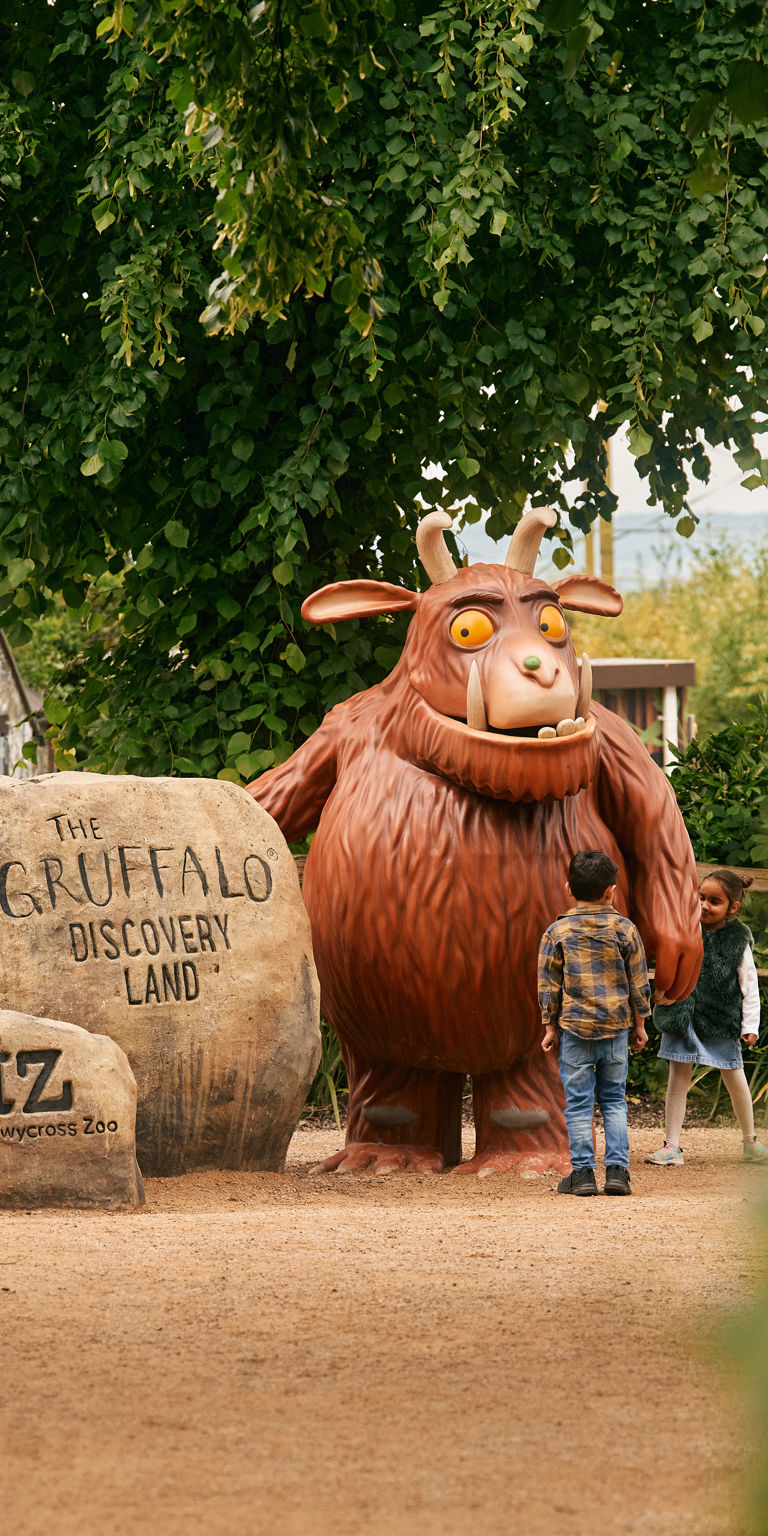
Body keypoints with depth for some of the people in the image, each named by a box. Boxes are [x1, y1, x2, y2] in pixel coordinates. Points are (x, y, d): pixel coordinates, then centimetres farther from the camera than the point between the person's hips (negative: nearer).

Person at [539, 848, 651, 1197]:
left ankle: (583, 1172, 3)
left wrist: (550, 1027, 7)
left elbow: (548, 985, -1)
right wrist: (639, 1024, 14)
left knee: (578, 1103, 3)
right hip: (616, 1026, 1)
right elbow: (639, 982, 3)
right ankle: (617, 1169, 4)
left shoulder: (557, 932, -4)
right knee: (614, 1100, 11)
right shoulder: (625, 929, -1)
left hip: (574, 1027, -1)